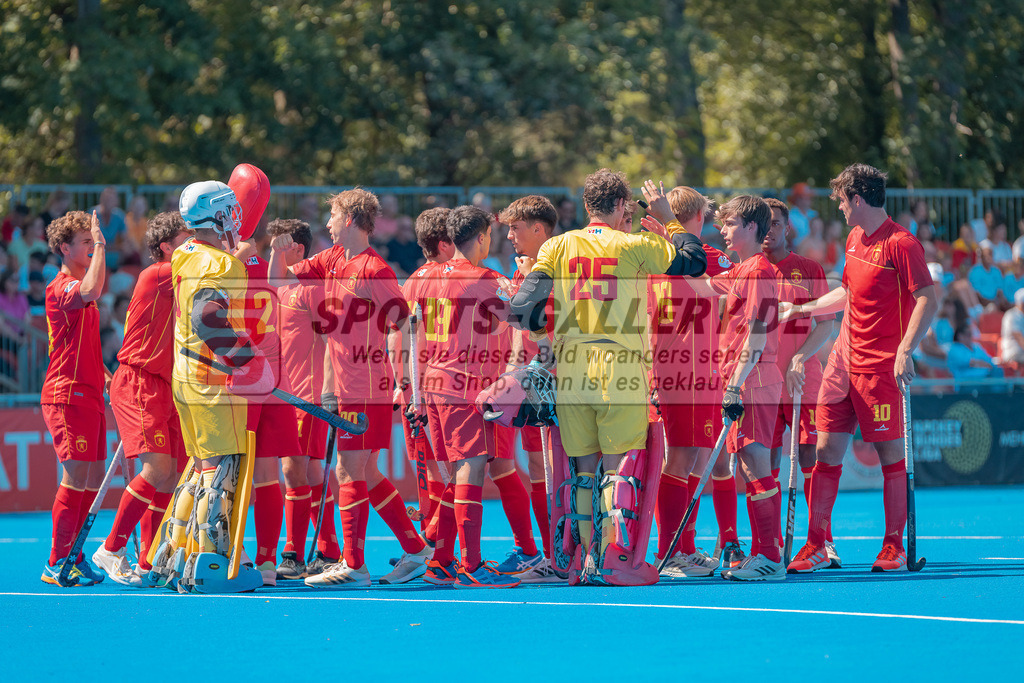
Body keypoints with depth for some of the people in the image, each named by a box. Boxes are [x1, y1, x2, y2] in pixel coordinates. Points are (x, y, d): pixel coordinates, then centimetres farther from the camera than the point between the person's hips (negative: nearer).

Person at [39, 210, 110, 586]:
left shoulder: (77, 289, 20)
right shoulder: (61, 287, -10)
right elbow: (91, 291, -35)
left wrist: (106, 376, 16)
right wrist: (100, 244, -25)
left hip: (89, 396, 9)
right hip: (67, 396, -9)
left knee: (93, 479, 8)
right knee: (76, 477, -12)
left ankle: (73, 556, 15)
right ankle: (57, 563, -8)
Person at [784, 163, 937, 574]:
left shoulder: (901, 244, -12)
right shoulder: (854, 239, 14)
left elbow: (928, 299, -17)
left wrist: (905, 351, -25)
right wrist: (803, 309, 31)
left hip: (881, 367, -8)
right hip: (843, 362, 8)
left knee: (890, 454, -2)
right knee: (826, 451, 4)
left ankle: (894, 547, 6)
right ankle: (816, 547, 8)